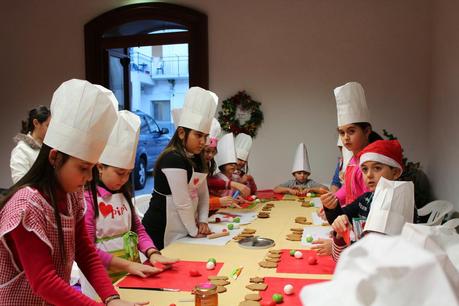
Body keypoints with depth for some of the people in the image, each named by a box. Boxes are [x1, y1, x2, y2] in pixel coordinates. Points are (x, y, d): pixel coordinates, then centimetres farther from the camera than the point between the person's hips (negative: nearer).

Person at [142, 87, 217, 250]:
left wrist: (203, 221, 1)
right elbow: (182, 203, -21)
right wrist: (195, 231, -11)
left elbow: (203, 193, 11)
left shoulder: (197, 159, 6)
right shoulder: (173, 160, -21)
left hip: (183, 229, 9)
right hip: (162, 231, -8)